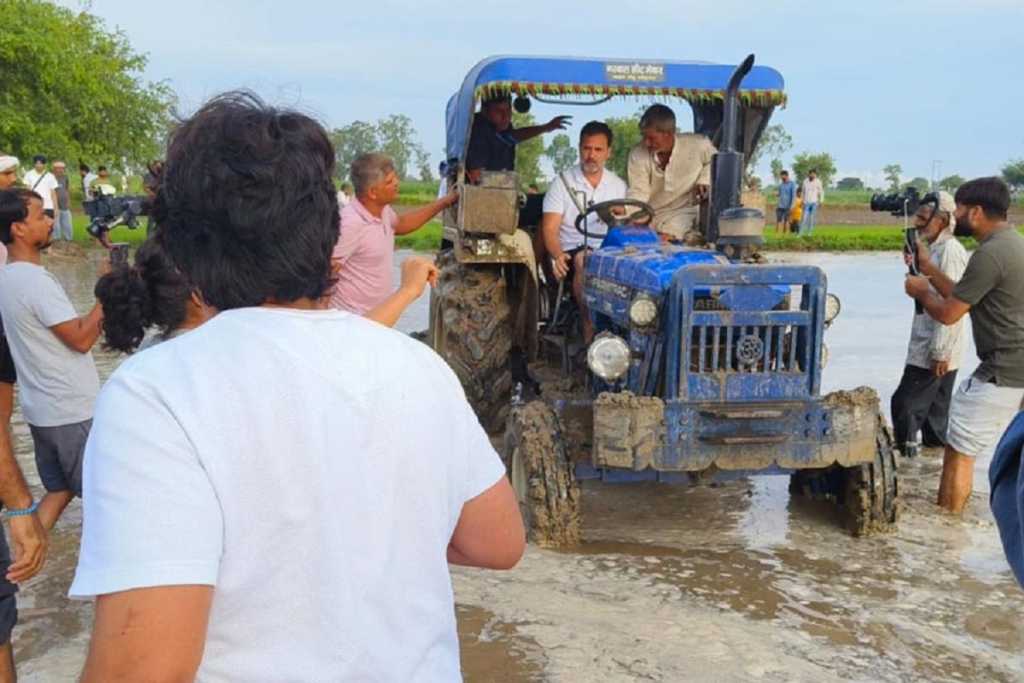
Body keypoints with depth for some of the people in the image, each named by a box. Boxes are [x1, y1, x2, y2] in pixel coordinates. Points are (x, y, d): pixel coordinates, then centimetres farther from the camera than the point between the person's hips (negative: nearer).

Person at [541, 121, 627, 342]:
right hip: (572, 252, -3)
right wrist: (558, 255, -23)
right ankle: (589, 331, -34)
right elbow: (550, 229, -2)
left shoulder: (618, 186, 18)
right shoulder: (562, 183, 7)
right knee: (585, 261, -37)